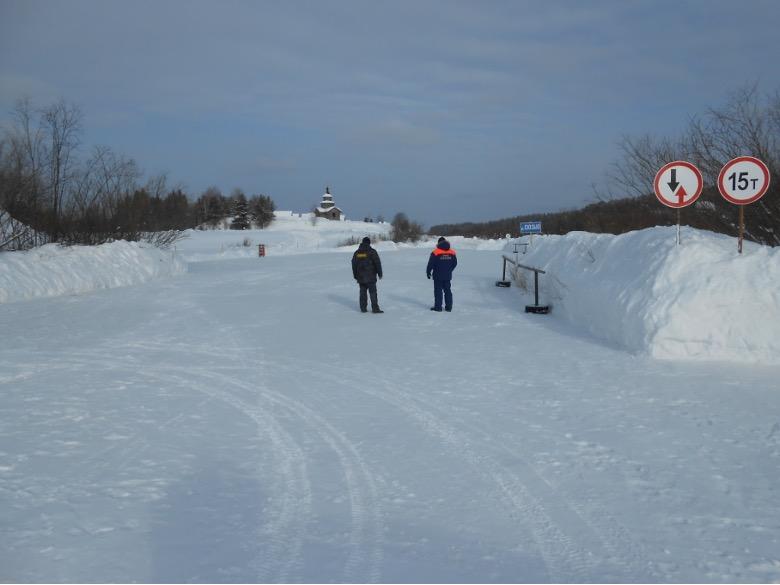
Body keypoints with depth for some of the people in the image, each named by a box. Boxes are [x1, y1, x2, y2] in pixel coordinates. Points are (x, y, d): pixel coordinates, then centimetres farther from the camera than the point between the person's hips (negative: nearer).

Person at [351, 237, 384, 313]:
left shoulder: (357, 253, 7)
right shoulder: (372, 251, -6)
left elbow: (354, 265, 12)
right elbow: (377, 263, -7)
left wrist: (355, 276, 19)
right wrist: (380, 273, 1)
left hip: (360, 276, 4)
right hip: (370, 276, -4)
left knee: (363, 292, 10)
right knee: (373, 292, -3)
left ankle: (363, 308, 9)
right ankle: (375, 308, -7)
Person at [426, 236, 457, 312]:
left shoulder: (435, 252, -12)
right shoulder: (452, 253, 3)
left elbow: (430, 264, -10)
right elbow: (455, 263, 11)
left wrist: (428, 272, 5)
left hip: (438, 276, -4)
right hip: (448, 276, 4)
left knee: (438, 291, 2)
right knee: (448, 291, 10)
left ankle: (438, 307, 2)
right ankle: (448, 307, 11)